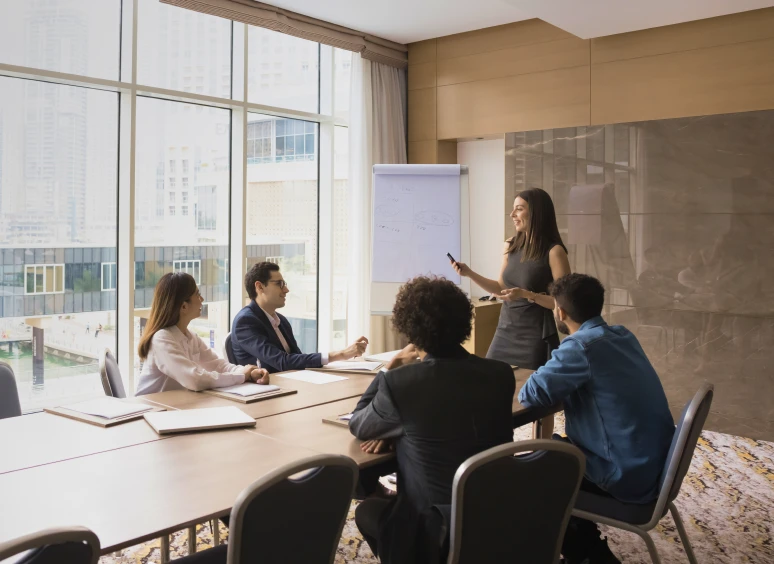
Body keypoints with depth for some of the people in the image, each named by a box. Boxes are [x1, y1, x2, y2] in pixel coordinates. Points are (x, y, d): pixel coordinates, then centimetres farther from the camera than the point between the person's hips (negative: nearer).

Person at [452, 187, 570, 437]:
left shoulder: (554, 251, -12)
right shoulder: (511, 246, 7)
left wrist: (527, 295, -24)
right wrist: (470, 274, 5)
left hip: (536, 337, -6)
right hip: (505, 332, 6)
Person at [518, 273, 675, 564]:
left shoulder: (582, 345, -22)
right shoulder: (622, 335, 6)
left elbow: (530, 395, -20)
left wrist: (541, 377, 1)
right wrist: (552, 375, 6)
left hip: (628, 476, -8)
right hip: (654, 463, 8)